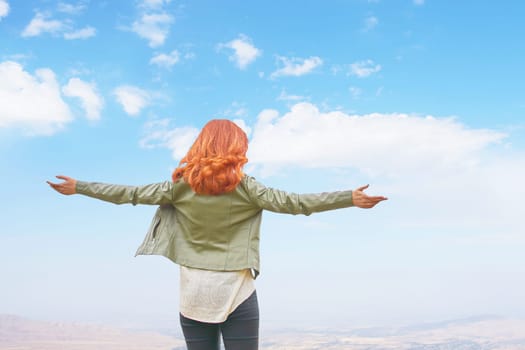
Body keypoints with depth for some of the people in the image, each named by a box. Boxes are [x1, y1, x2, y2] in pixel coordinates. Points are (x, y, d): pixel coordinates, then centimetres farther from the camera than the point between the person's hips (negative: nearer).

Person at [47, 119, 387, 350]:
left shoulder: (183, 185, 1)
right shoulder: (243, 186, -7)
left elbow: (130, 194, 4)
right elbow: (293, 202, -12)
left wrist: (78, 187, 14)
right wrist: (351, 198, -12)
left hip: (193, 291, 3)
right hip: (235, 290, -3)